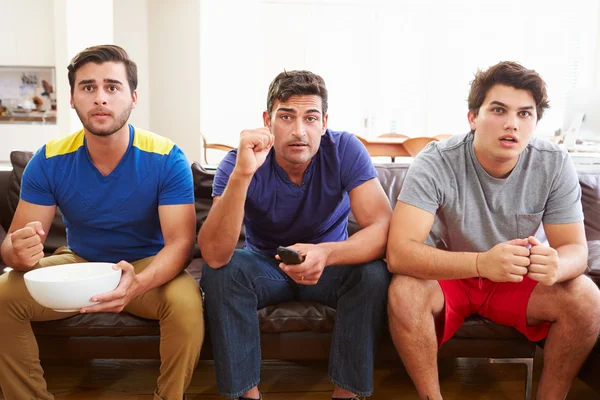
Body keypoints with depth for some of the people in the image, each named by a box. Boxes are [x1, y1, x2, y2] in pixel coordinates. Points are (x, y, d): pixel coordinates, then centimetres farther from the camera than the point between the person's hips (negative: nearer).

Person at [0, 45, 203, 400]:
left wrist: (139, 283, -45)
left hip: (148, 267, -2)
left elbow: (180, 241, -23)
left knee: (186, 301, -33)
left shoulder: (166, 158, -18)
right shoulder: (49, 161, -10)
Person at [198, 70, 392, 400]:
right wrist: (242, 174, -49)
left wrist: (327, 254, -49)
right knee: (219, 273, -29)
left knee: (374, 274, -29)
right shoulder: (240, 161, -23)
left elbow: (384, 228, -29)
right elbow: (214, 255, -36)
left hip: (329, 262, 1)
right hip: (263, 262, 0)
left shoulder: (346, 151, -21)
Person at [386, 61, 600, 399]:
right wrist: (481, 263, -49)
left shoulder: (555, 165, -15)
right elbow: (399, 251, -33)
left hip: (519, 279, 3)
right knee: (404, 293, -31)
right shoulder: (436, 164, -25)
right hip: (448, 274, -2)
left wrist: (555, 265, -38)